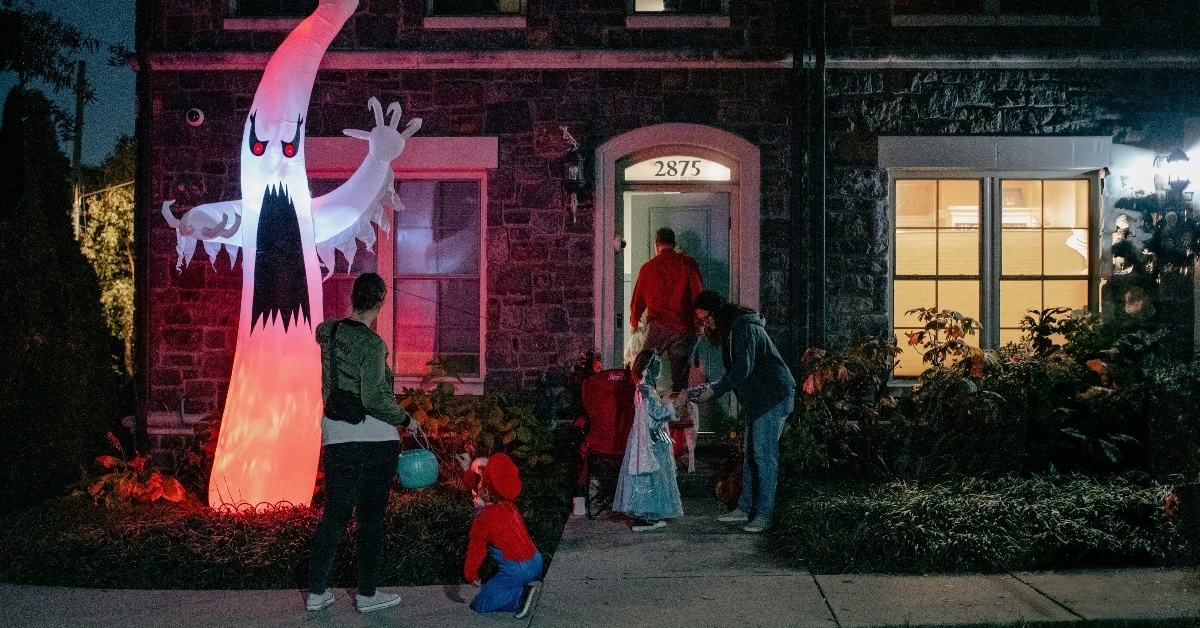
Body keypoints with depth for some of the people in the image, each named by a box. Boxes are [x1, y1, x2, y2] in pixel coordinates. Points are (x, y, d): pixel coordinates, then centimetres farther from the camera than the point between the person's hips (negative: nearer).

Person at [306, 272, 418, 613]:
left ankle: (316, 592, 18)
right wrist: (406, 419, -9)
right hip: (376, 438, -5)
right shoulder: (373, 344, -16)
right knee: (370, 517, 5)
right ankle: (367, 594, 14)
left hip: (336, 435, 5)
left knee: (333, 515, 13)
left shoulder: (328, 333, 3)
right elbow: (374, 400, -20)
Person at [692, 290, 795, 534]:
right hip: (756, 399, 11)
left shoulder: (744, 328, -17)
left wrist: (714, 390, -18)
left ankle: (764, 513, -5)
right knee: (749, 455, 11)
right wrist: (712, 387, 3)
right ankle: (745, 508, 16)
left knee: (764, 455, -9)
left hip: (773, 397, -11)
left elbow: (743, 369, -24)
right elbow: (735, 371, 17)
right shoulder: (729, 331, 15)